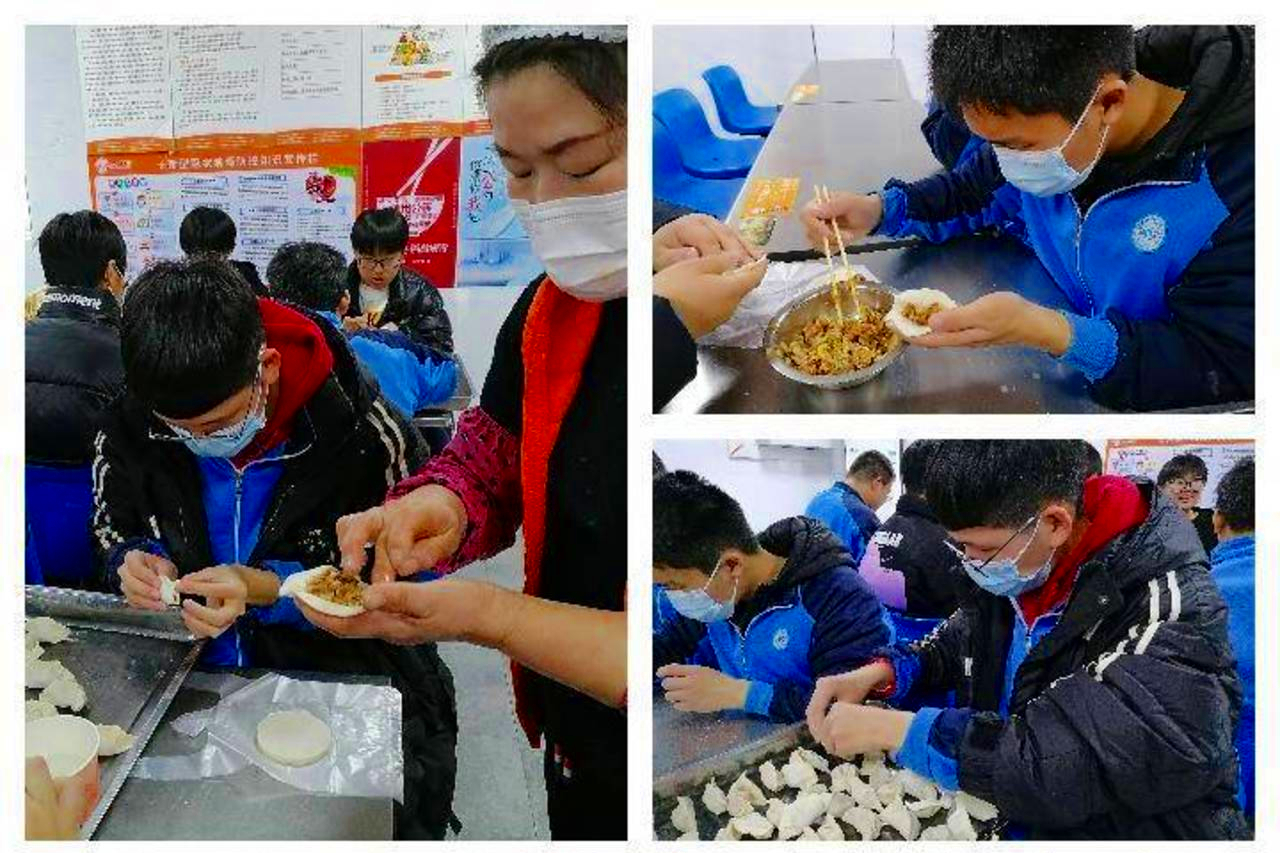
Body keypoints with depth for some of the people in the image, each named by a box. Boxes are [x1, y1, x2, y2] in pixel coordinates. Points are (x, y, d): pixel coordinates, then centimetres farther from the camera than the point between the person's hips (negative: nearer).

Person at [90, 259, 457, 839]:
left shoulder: (366, 434, -17)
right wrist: (135, 562, -11)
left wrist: (268, 590, -24)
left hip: (349, 693, -3)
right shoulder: (127, 431, -5)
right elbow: (113, 530, 13)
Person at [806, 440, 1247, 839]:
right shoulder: (1013, 571, -1)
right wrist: (879, 674, -3)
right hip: (997, 817, 6)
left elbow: (1078, 764, -31)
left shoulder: (1171, 610, -22)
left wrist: (894, 729, -26)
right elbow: (956, 642, 17)